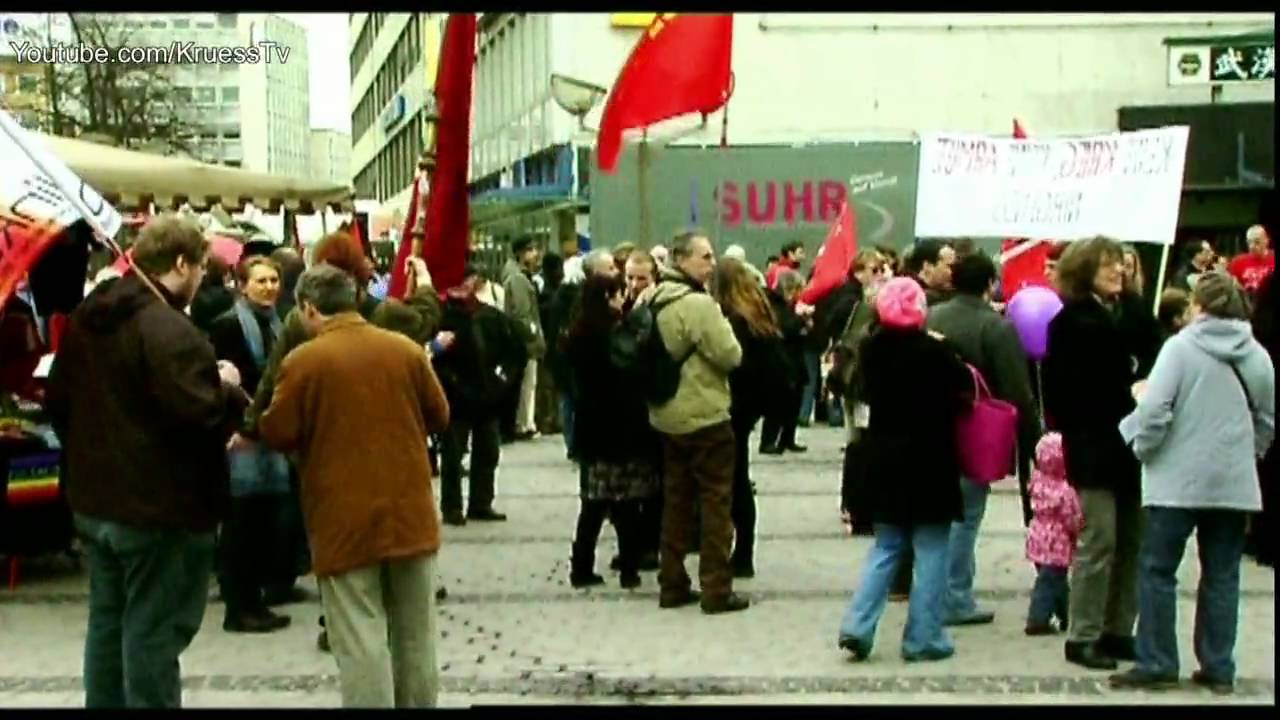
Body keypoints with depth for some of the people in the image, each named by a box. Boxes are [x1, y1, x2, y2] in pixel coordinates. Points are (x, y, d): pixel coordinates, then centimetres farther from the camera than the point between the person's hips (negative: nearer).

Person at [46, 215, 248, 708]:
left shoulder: (85, 319, 8)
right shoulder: (168, 329, -22)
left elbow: (58, 401, 16)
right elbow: (199, 413, -28)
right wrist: (227, 388, -8)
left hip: (95, 500, 9)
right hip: (161, 506, -9)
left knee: (108, 623, 18)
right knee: (152, 633, 0)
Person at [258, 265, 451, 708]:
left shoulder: (303, 361, -10)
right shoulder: (406, 349, 1)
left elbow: (277, 436, -6)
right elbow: (439, 417, 10)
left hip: (346, 520, -4)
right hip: (409, 512, 4)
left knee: (361, 642, -1)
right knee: (415, 634, 14)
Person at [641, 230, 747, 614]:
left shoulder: (655, 300, 7)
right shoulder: (699, 304, -20)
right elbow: (731, 355, -18)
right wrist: (723, 325, -1)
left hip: (668, 415, 8)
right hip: (706, 416, -8)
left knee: (676, 501, 14)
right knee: (716, 503, 0)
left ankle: (672, 585, 18)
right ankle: (716, 590, 3)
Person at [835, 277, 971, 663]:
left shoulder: (870, 349, -1)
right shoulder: (933, 350, -15)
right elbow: (965, 390, -6)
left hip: (883, 461, 5)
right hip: (928, 464, -5)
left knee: (885, 547, 14)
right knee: (930, 551, 4)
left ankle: (857, 626, 3)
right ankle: (923, 638, 6)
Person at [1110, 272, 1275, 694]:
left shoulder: (1180, 347, -9)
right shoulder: (1257, 355, 6)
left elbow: (1155, 409, -16)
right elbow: (1268, 420, 13)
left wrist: (1142, 446, 1)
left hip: (1179, 479, -4)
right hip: (1234, 482, 4)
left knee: (1158, 571, 5)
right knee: (1222, 576, 11)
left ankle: (1156, 664, 6)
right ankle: (1219, 668, 14)